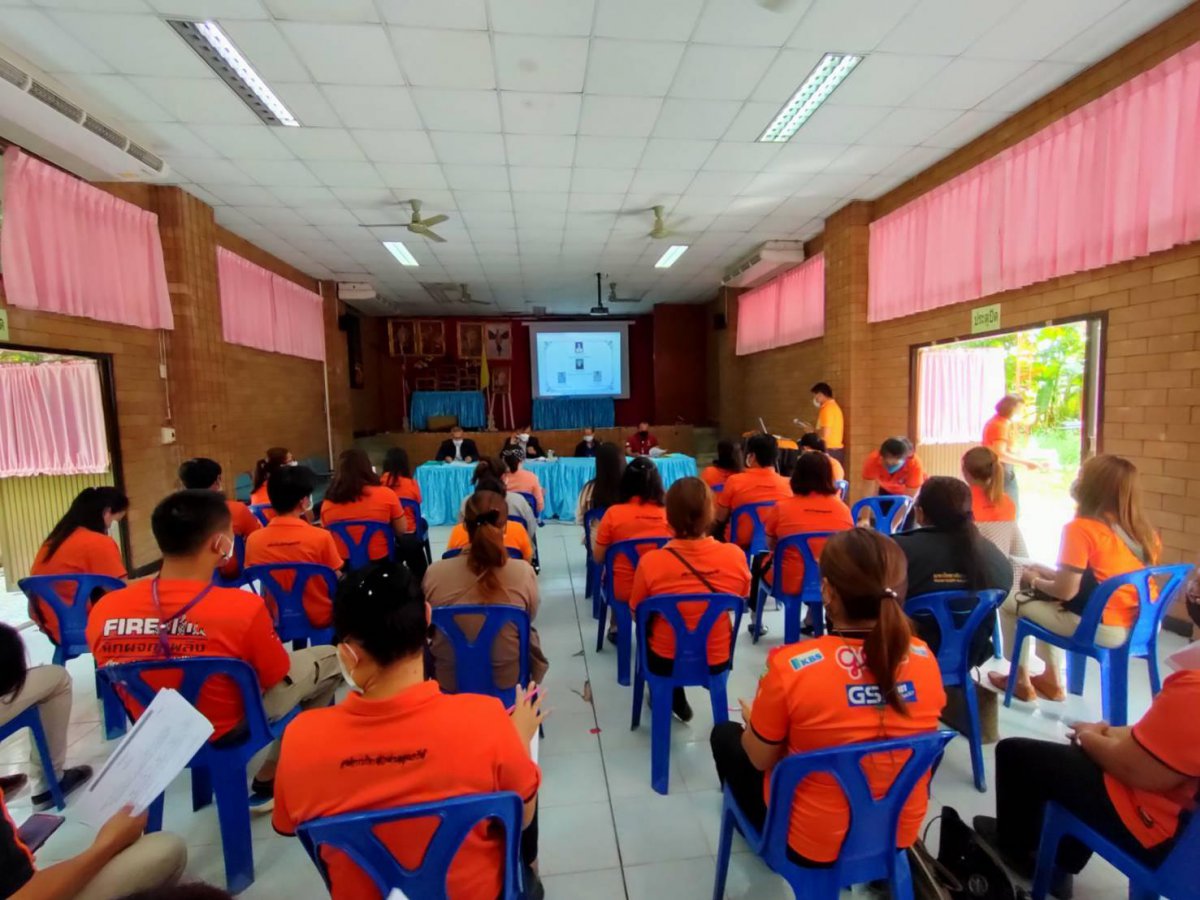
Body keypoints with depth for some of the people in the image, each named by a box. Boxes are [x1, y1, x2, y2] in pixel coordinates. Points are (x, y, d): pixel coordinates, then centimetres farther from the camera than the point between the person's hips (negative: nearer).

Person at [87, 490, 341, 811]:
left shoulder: (103, 611, -17)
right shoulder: (243, 607, -32)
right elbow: (275, 678, -14)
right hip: (230, 733, -5)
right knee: (328, 658, 12)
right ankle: (268, 781, 20)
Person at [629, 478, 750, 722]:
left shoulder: (650, 562, -26)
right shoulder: (736, 556, -21)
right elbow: (740, 601, 0)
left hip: (666, 661, -1)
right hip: (718, 661, 2)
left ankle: (672, 698, 35)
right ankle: (675, 701, 43)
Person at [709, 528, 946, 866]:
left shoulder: (790, 665, -30)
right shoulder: (926, 659, -16)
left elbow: (761, 760, -13)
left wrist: (753, 719, 8)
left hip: (811, 844, -4)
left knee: (726, 734, 21)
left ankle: (757, 833, 43)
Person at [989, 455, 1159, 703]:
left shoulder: (1080, 528, -18)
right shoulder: (1144, 533, 3)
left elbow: (1065, 592, -17)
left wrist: (1034, 580, 2)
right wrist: (1049, 574, 15)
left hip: (1103, 630, -7)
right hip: (1140, 627, 8)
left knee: (1009, 602, 10)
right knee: (1046, 601, 27)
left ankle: (1020, 680, 24)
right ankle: (1052, 679, 34)